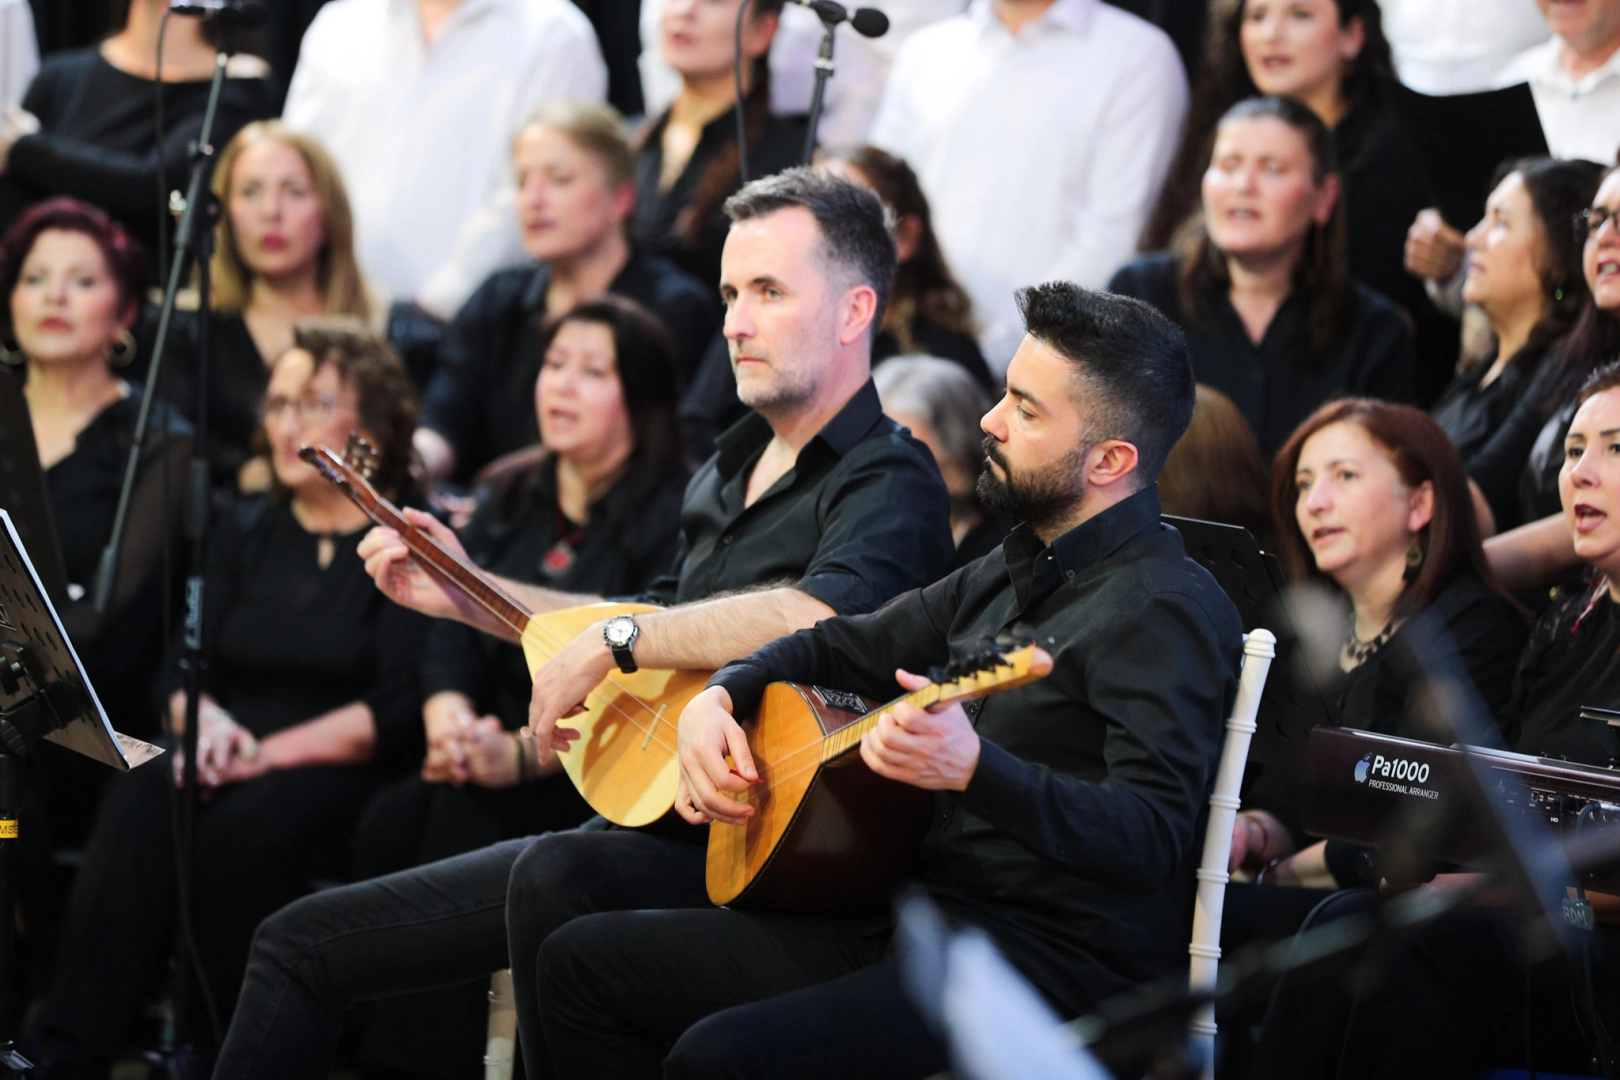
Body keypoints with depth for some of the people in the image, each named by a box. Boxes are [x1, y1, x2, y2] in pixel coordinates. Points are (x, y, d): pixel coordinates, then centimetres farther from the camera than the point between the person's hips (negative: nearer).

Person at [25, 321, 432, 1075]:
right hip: (228, 761, 4)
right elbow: (184, 666, 13)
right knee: (139, 804, -29)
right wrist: (204, 718, -11)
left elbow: (402, 709, -10)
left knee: (245, 827, -37)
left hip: (344, 774, -4)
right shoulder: (245, 533, 20)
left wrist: (268, 752, -17)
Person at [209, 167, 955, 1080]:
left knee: (556, 878, -42)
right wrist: (467, 595, 29)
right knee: (302, 943, 10)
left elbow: (825, 613, -34)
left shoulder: (890, 483, -11)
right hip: (630, 821, 10)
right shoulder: (731, 471, 19)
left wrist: (614, 640, -27)